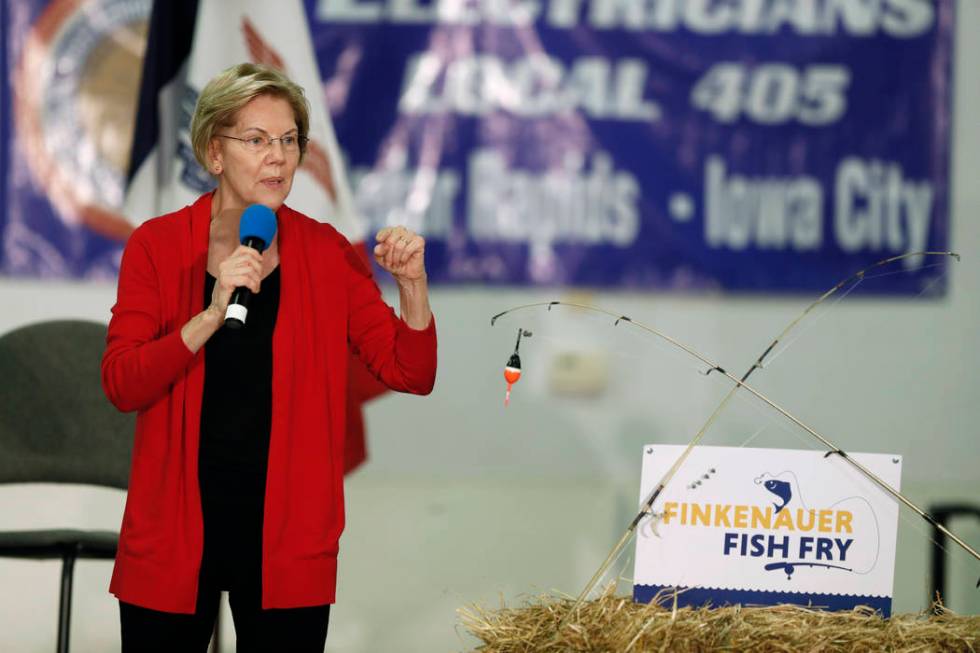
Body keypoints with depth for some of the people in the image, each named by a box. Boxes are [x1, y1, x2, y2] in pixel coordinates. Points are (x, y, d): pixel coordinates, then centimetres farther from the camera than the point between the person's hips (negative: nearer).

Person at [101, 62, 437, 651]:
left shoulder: (327, 254, 2)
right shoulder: (157, 245, -1)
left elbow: (411, 375, 0)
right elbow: (121, 385, -12)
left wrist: (412, 284, -16)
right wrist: (211, 315, -24)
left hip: (288, 534, 1)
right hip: (174, 529, -1)